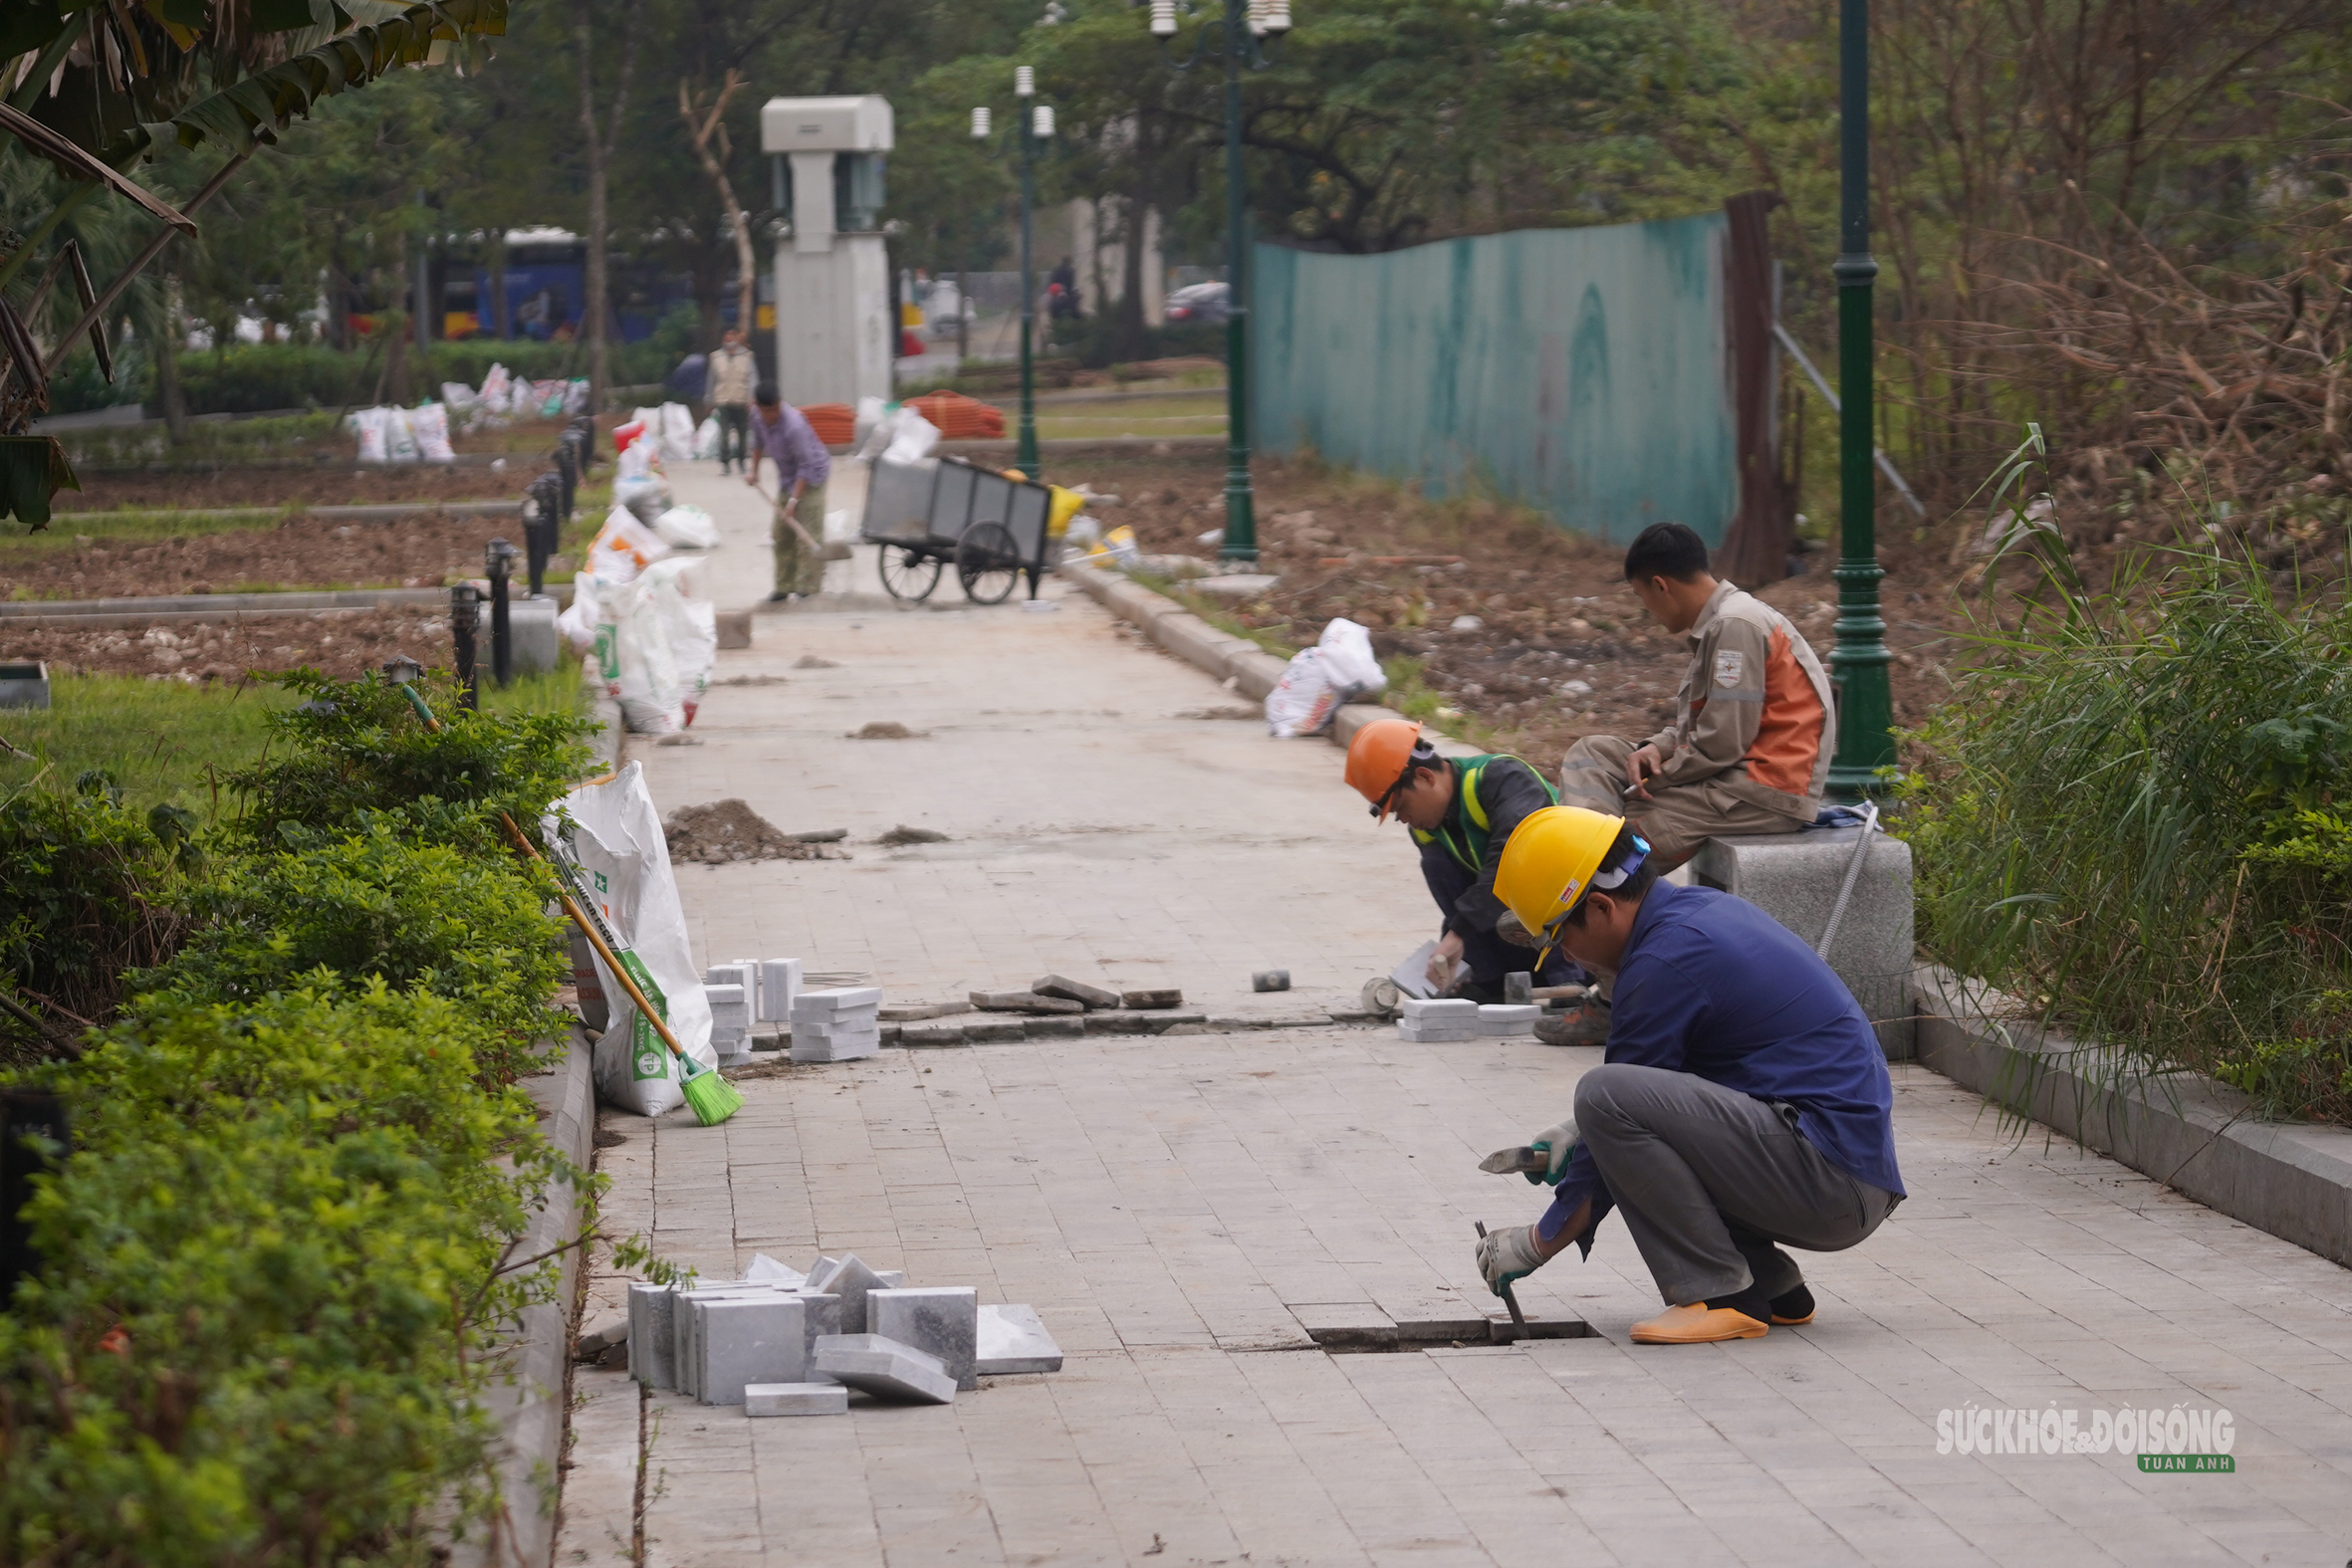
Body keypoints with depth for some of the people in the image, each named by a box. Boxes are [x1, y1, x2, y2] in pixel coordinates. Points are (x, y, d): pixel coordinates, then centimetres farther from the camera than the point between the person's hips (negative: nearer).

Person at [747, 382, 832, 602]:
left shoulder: (793, 425, -32)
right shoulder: (757, 416, -9)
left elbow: (807, 465, -27)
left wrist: (794, 499, -28)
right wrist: (754, 471, 13)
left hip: (811, 477, -8)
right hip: (787, 477, 8)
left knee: (808, 534, -12)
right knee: (781, 534, 11)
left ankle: (808, 588, -10)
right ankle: (784, 586, 20)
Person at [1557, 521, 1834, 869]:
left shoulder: (1736, 626, -17)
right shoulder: (1714, 624, 15)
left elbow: (1722, 743, -20)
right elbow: (1695, 722, 18)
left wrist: (1656, 777, -9)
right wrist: (1657, 748, -3)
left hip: (1764, 794, -11)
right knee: (1593, 751, 3)